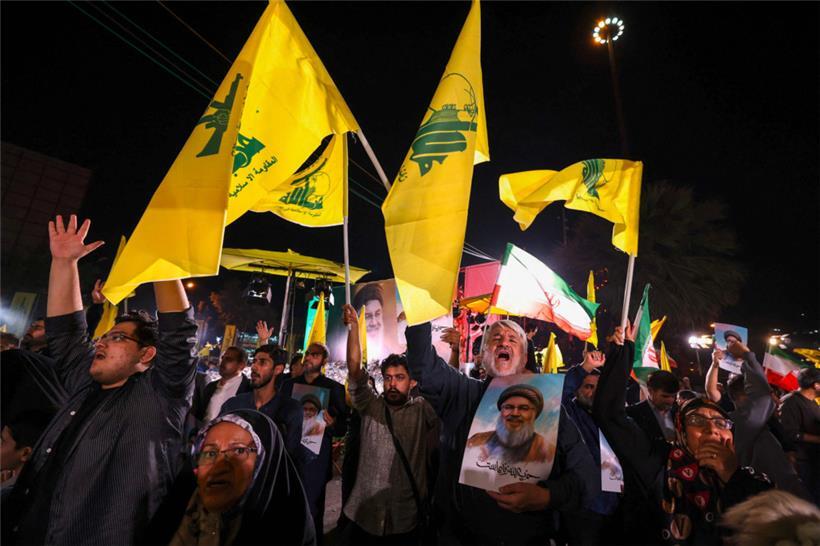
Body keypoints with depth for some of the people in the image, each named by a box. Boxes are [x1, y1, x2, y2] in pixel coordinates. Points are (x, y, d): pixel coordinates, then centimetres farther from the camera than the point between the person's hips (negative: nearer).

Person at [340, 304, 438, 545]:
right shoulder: (371, 406, -2)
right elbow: (354, 370, -13)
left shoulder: (422, 410, -4)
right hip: (363, 515, 1)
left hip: (406, 519, -1)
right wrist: (353, 326, -22)